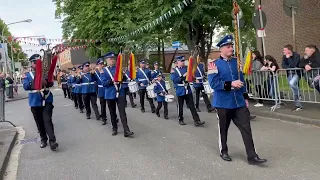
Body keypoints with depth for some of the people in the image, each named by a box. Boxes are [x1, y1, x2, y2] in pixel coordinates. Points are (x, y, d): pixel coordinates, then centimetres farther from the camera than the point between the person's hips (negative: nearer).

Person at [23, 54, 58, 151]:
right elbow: (25, 87, -7)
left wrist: (46, 82, -26)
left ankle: (52, 140, -16)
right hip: (35, 102, 2)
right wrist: (33, 83, -26)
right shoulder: (27, 75, 7)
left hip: (47, 100, -2)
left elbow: (51, 83, -3)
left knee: (47, 120, -12)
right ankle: (43, 139, 22)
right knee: (39, 122, 9)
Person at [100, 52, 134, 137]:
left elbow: (124, 79, 7)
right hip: (110, 94, 0)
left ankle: (126, 131, -11)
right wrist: (112, 80, -22)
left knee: (122, 112, -7)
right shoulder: (103, 71, 0)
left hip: (120, 93, 1)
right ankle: (114, 129, 26)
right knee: (112, 113, 11)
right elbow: (104, 83, -8)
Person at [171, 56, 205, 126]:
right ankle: (181, 120, 25)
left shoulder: (186, 68, 7)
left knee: (192, 106, 1)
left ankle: (197, 121, 0)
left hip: (188, 90, 3)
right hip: (180, 91, -3)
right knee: (180, 106, 8)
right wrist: (183, 76, -22)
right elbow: (174, 80, -15)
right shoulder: (174, 70, -4)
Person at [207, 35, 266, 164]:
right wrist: (230, 84, -25)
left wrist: (245, 97, 13)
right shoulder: (214, 64, -9)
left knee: (246, 128, 0)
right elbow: (213, 83, -17)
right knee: (223, 129, 12)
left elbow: (241, 80, 15)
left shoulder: (236, 62, 8)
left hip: (239, 103, 4)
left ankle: (252, 156, 5)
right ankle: (223, 152, 31)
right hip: (223, 104, -4)